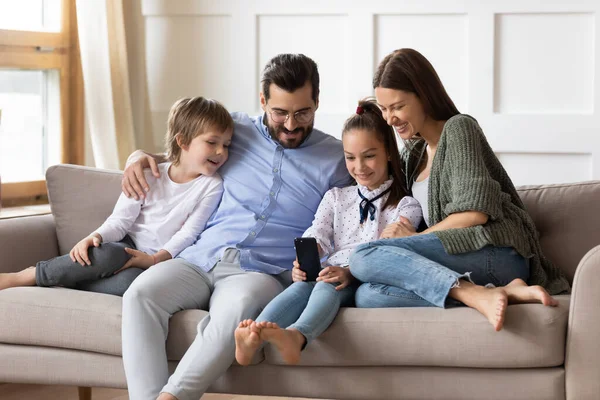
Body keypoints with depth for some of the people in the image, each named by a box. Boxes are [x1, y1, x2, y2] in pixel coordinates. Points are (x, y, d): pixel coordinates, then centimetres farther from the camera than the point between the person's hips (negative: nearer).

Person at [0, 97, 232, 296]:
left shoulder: (211, 186, -3)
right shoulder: (148, 176, 0)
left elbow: (189, 232, -8)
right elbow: (121, 219, -1)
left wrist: (156, 259, -23)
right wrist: (96, 237, -23)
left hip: (161, 259, -1)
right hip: (127, 247, 1)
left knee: (131, 283, -37)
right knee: (109, 254, -37)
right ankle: (22, 277, -25)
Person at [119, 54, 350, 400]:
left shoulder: (336, 159, 9)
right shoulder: (235, 131, 15)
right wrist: (141, 157, 9)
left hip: (261, 272, -3)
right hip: (201, 259, 3)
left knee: (237, 306, -40)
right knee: (141, 294, -29)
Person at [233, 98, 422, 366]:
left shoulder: (405, 206, 13)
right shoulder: (336, 197, 28)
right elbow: (317, 235, 11)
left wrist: (350, 273, -23)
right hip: (330, 272, 3)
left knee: (327, 286, -35)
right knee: (303, 284, -32)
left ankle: (296, 336, -69)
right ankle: (255, 336, -62)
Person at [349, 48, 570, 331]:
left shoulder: (459, 128, 1)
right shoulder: (415, 150, 27)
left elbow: (475, 211, -11)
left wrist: (417, 236, -2)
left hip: (496, 253, -8)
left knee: (364, 257, -24)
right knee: (367, 296, -23)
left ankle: (478, 295, -37)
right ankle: (502, 292, -30)